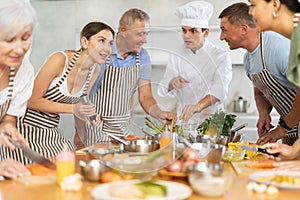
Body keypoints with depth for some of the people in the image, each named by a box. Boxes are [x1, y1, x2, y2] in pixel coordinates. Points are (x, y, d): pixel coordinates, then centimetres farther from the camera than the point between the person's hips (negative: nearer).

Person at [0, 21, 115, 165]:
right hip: (26, 129, -6)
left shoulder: (95, 70, 0)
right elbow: (33, 101, -18)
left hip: (51, 131, 7)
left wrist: (90, 114, -9)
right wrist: (73, 109, -26)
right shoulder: (60, 59, -21)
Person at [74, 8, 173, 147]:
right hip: (95, 130, -5)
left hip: (123, 130, 5)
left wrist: (159, 115, -19)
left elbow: (145, 97, 2)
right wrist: (80, 134, -13)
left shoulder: (142, 57, -1)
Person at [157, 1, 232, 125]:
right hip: (184, 120, 3)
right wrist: (171, 84, -19)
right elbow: (162, 91, 4)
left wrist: (198, 106, -39)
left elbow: (219, 91, -21)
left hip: (211, 120, -3)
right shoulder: (176, 56, 7)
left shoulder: (220, 56, -6)